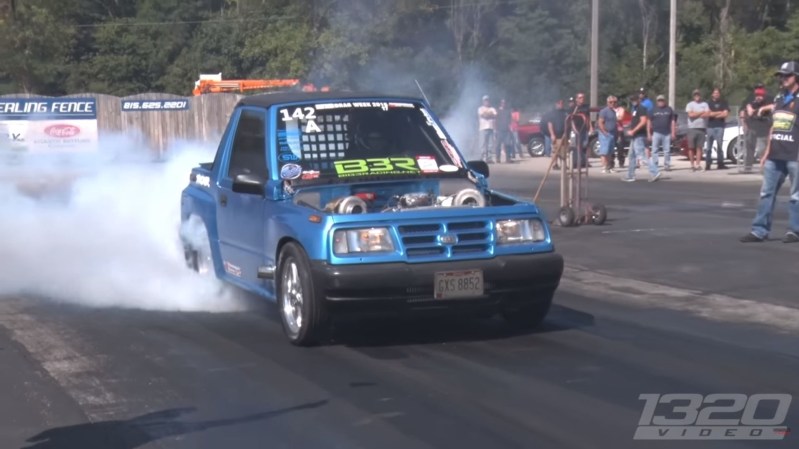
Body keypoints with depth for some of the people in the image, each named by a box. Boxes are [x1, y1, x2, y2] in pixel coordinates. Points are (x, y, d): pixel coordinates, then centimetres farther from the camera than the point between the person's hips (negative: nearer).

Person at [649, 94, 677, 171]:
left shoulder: (669, 109, 10)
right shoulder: (653, 110, 8)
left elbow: (673, 121, 9)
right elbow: (649, 122, 7)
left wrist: (673, 133, 2)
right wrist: (649, 134, 2)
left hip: (667, 133, 1)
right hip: (656, 133, -1)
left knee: (667, 151, 2)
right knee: (655, 150, -3)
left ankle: (667, 165, 8)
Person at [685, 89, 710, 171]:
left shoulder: (705, 104, 11)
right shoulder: (690, 105, 7)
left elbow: (707, 114, -3)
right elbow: (690, 114, -9)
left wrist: (695, 114, -3)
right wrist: (701, 112, -1)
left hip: (702, 128, 1)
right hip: (692, 128, -1)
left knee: (699, 147, 0)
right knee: (691, 147, -3)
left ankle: (698, 164, 1)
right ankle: (692, 165, 2)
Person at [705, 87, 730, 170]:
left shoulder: (723, 102, 10)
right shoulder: (709, 103, 12)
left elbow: (725, 114, -1)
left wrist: (714, 114, -1)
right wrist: (719, 113, -6)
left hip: (720, 126, -1)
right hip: (710, 126, 1)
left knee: (720, 145, -3)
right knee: (708, 146, -5)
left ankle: (721, 164, 0)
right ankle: (708, 164, -2)